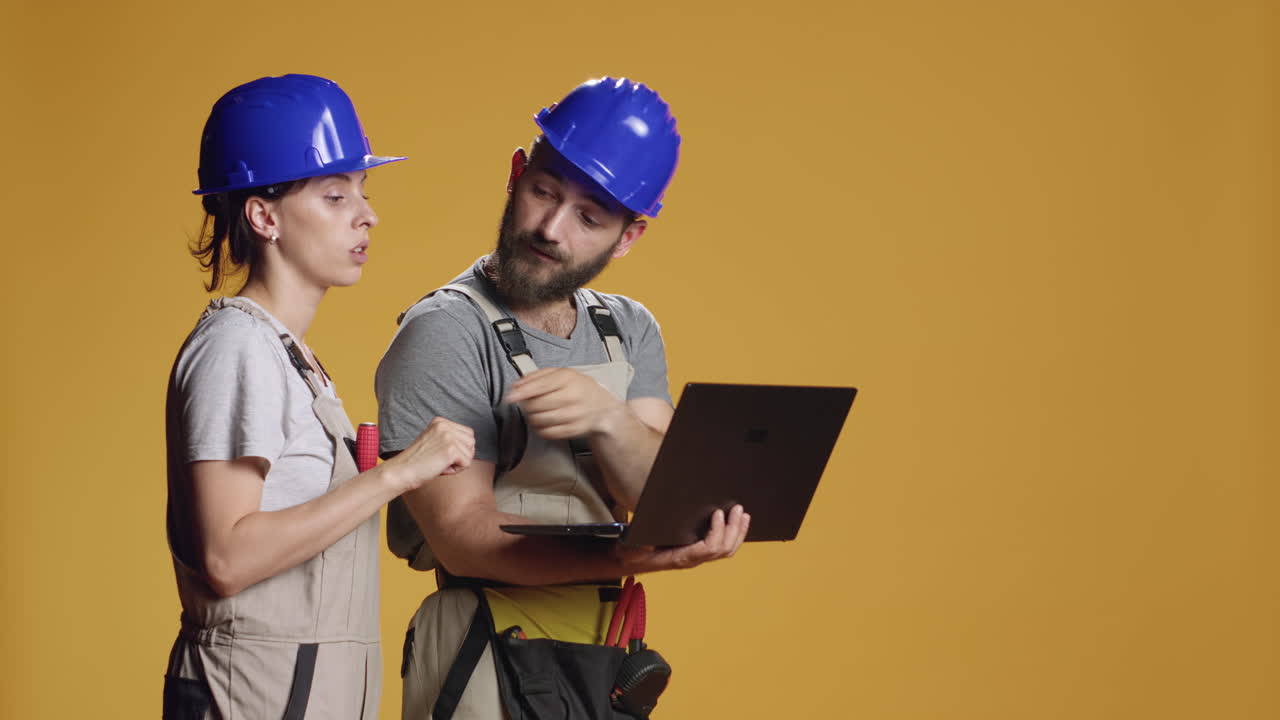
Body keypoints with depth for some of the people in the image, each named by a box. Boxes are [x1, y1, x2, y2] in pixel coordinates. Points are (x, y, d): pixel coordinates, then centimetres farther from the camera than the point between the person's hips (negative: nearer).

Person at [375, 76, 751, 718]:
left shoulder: (630, 332, 8)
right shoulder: (446, 335, -14)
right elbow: (463, 534, -20)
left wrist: (608, 419, -26)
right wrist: (636, 558, -33)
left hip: (608, 664, 6)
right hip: (487, 661, -6)